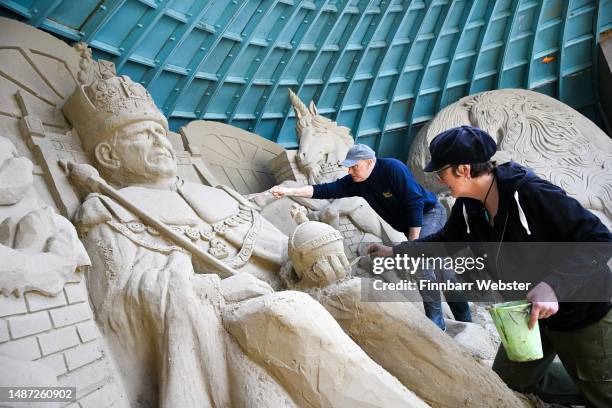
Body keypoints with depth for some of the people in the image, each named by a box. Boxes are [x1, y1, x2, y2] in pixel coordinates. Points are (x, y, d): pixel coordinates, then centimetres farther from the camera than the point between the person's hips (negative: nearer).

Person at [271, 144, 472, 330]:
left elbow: (415, 202, -27)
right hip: (411, 224, 7)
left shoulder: (393, 168, -27)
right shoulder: (356, 182, -9)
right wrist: (288, 191, -23)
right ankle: (463, 319, 24)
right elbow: (325, 190, -15)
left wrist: (413, 242, -26)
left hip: (430, 213, -7)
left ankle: (436, 320, -7)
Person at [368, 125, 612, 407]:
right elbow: (444, 241, 8)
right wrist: (394, 251, 7)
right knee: (508, 382, 18)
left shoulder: (531, 194, -30)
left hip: (581, 311, -7)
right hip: (529, 310, 7)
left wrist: (553, 284, -39)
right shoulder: (468, 209, -9)